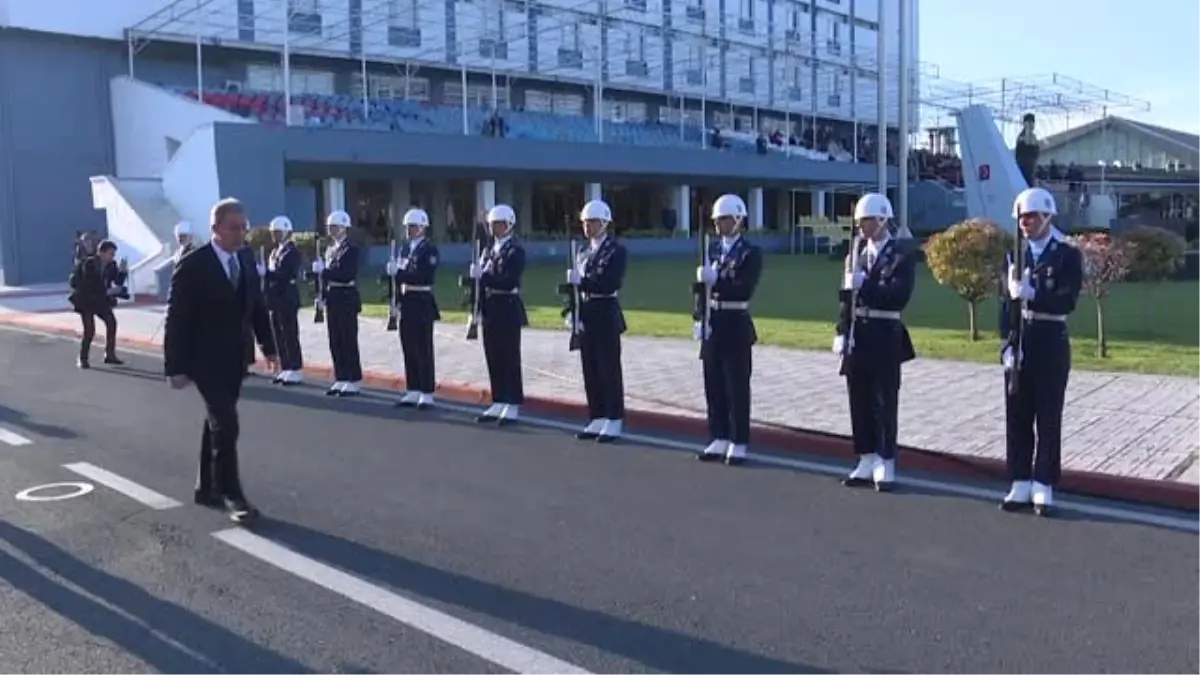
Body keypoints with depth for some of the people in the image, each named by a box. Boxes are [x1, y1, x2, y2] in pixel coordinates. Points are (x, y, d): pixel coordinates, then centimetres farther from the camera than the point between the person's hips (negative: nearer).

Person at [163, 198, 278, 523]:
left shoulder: (247, 259, 4)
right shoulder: (193, 265, -15)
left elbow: (257, 306, 13)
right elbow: (177, 319, -14)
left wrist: (268, 346, 11)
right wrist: (176, 366, -15)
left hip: (235, 358, 7)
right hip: (205, 359, -6)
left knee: (217, 423, 16)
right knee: (225, 425, -11)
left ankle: (207, 487, 28)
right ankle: (231, 494, 0)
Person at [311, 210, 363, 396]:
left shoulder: (353, 249, -8)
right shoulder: (330, 250, 16)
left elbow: (347, 275, -19)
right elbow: (327, 276, 16)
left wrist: (323, 270, -19)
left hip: (347, 299, -7)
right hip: (332, 300, 8)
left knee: (349, 342, -3)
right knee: (335, 342, 9)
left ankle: (355, 382, 3)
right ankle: (341, 380, 16)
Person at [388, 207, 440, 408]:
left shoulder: (429, 249, -8)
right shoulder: (405, 247, 13)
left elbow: (425, 277, -20)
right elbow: (400, 277, 13)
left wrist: (399, 272, -20)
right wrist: (398, 301, 6)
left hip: (422, 303, -7)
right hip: (406, 302, 7)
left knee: (423, 349, -2)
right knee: (409, 348, 9)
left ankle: (427, 394, 5)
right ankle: (412, 392, 17)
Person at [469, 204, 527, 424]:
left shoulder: (515, 250, -8)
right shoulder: (489, 250, 14)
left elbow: (510, 282, -19)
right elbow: (485, 280, 14)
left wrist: (483, 276, -23)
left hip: (508, 309, -7)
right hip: (490, 309, 7)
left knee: (510, 359, -2)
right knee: (493, 360, 10)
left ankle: (513, 406, 4)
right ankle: (498, 404, 18)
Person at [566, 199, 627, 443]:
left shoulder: (616, 249, -7)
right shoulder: (584, 252, 15)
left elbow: (610, 283, -18)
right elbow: (577, 284, 12)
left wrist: (581, 282, -17)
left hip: (606, 315, -7)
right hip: (586, 315, 7)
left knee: (609, 370, -1)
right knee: (591, 371, 9)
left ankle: (614, 422, 6)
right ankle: (597, 420, 18)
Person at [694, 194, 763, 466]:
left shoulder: (751, 252, -4)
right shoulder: (711, 249, 12)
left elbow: (745, 290, -16)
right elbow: (701, 287, 12)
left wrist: (717, 280, -26)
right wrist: (699, 318, 3)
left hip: (736, 325, -5)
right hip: (712, 324, 6)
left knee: (737, 387, -1)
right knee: (714, 385, 9)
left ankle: (738, 443, 6)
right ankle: (719, 439, 19)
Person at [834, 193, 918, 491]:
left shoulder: (902, 252, -5)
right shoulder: (857, 249, 11)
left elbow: (899, 296, -16)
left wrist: (865, 285, -23)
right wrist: (842, 332, 6)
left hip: (884, 335, -6)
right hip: (857, 334, 6)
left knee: (885, 402, -1)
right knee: (859, 401, 9)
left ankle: (886, 465, 7)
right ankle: (867, 463, 19)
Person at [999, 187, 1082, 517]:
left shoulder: (1068, 254, -2)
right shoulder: (1014, 254, 9)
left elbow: (1067, 301, -14)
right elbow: (1006, 302, 6)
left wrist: (1030, 293, -26)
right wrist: (1007, 344, -3)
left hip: (1051, 343, -4)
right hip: (1019, 342, 4)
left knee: (1048, 417, 1)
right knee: (1017, 416, 7)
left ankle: (1043, 487, 8)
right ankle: (1021, 484, 16)